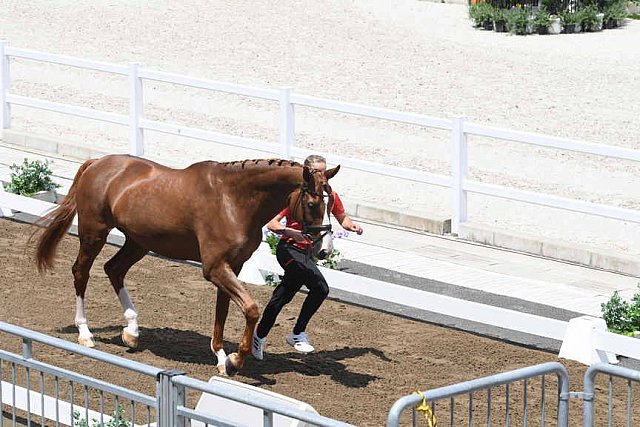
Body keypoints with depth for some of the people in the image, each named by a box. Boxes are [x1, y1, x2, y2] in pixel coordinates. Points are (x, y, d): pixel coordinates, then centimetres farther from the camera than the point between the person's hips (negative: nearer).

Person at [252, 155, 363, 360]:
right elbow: (272, 223, -13)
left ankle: (259, 335, 28)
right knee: (320, 287, -23)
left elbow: (342, 217, 22)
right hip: (289, 250, -7)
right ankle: (298, 334, -12)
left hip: (305, 253, 7)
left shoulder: (330, 196, 5)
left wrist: (351, 225, -1)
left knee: (282, 297, 14)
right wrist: (292, 232, -31)